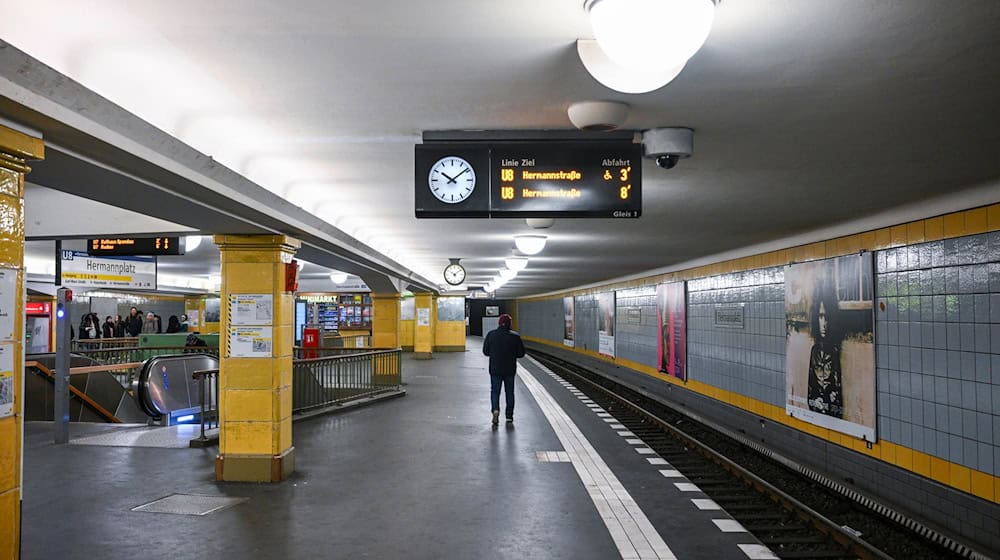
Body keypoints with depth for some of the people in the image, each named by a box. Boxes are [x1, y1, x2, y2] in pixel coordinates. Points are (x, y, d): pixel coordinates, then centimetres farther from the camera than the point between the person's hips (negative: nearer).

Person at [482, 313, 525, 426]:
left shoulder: (491, 335, -5)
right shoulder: (515, 336, -8)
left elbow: (485, 351, 1)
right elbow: (521, 353, -4)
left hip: (495, 368, 0)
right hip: (510, 369, 0)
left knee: (495, 390, 8)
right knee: (509, 392, 12)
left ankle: (495, 409, -16)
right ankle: (509, 415, 16)